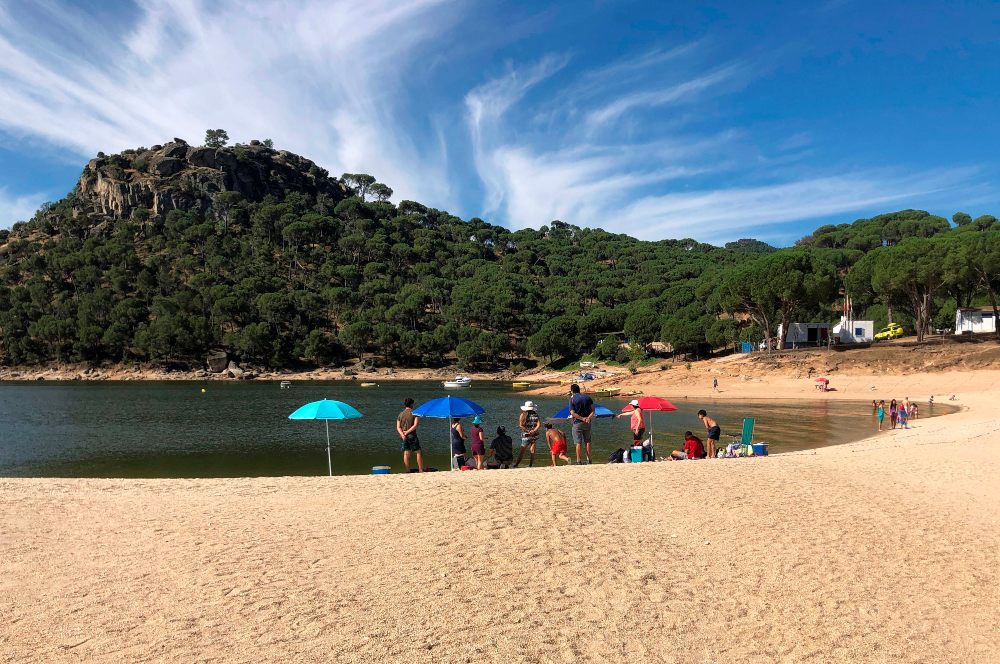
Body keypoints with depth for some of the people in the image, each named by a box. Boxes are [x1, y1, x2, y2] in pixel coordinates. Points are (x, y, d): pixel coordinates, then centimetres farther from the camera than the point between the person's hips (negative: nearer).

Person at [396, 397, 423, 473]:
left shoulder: (400, 414, 10)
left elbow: (398, 427, 2)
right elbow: (416, 425, -14)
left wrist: (402, 434, -10)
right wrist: (407, 432, -12)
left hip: (403, 436, 4)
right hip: (412, 435, -4)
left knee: (406, 454, 6)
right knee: (418, 452, 4)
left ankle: (407, 471, 4)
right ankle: (420, 470, 0)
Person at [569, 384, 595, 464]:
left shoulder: (572, 399, -8)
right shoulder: (587, 397, 6)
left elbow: (572, 413, -15)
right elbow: (593, 409, 0)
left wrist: (582, 418, -12)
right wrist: (589, 417, -10)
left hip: (577, 423, -4)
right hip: (587, 422, 4)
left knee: (578, 442, 0)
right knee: (587, 441, 12)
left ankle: (578, 460, 0)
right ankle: (588, 459, 14)